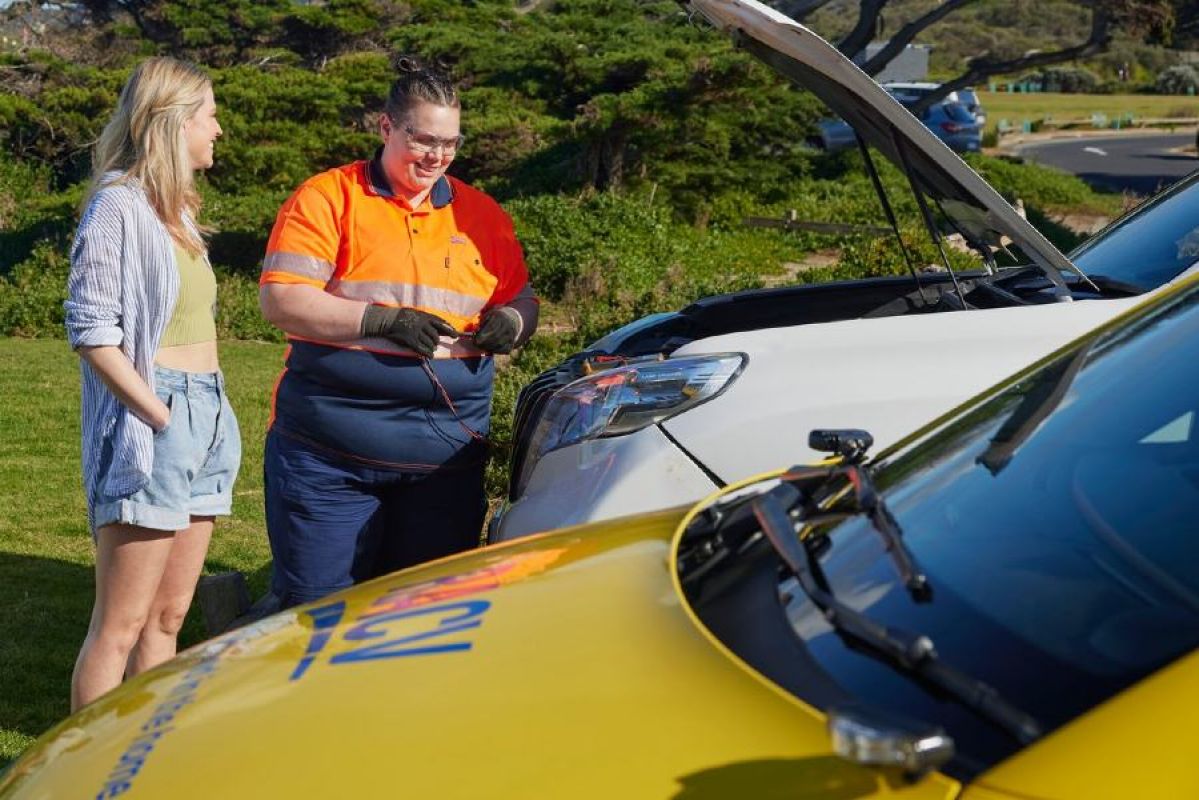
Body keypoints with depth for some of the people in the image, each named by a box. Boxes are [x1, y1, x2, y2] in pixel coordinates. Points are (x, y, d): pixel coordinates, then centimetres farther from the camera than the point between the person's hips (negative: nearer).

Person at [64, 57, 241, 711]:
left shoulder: (178, 208, 17)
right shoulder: (119, 207, -10)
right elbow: (92, 333, -14)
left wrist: (211, 419, 11)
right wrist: (161, 417, -16)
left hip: (205, 417, 9)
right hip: (150, 424, -9)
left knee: (168, 616, 12)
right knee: (121, 625, -4)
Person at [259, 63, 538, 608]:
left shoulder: (482, 214, 13)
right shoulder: (328, 197, 0)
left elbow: (521, 300, 22)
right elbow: (279, 300, -8)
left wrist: (511, 322, -3)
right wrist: (383, 320, -17)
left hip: (448, 457, 4)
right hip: (330, 452, -3)